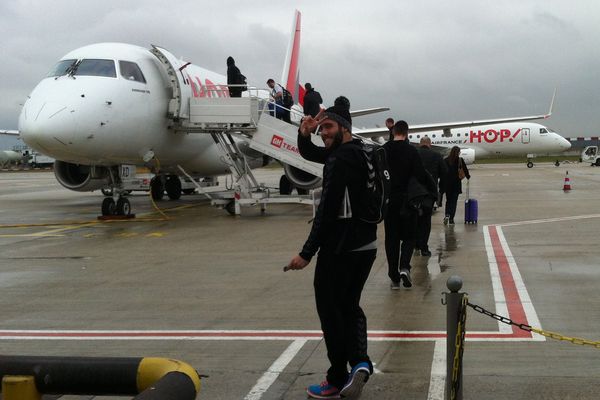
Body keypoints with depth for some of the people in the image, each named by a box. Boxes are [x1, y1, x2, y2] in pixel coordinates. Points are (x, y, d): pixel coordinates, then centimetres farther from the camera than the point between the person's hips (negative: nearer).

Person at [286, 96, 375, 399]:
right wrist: (304, 134, 1)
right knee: (350, 306, 19)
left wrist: (306, 253, -20)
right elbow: (308, 153, 23)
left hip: (340, 248, -9)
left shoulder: (340, 160, -18)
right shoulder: (358, 152, 12)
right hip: (366, 246, 9)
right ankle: (360, 361, 0)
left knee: (330, 309, 5)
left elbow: (327, 212, -23)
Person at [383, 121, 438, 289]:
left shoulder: (383, 150, 1)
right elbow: (421, 174, -12)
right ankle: (404, 267, -15)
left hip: (388, 201, 3)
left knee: (391, 238, 8)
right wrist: (433, 189, 1)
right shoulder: (411, 151, -8)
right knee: (409, 236, 9)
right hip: (407, 200, -2)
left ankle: (394, 278, 7)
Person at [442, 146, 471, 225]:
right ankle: (451, 219, -3)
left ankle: (447, 215, -2)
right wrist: (468, 176, 22)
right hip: (456, 183, -2)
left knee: (448, 200, 16)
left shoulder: (445, 160, 1)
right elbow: (465, 169, 3)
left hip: (447, 183, 2)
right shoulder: (460, 160, -5)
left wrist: (442, 183, 8)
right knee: (454, 201, 3)